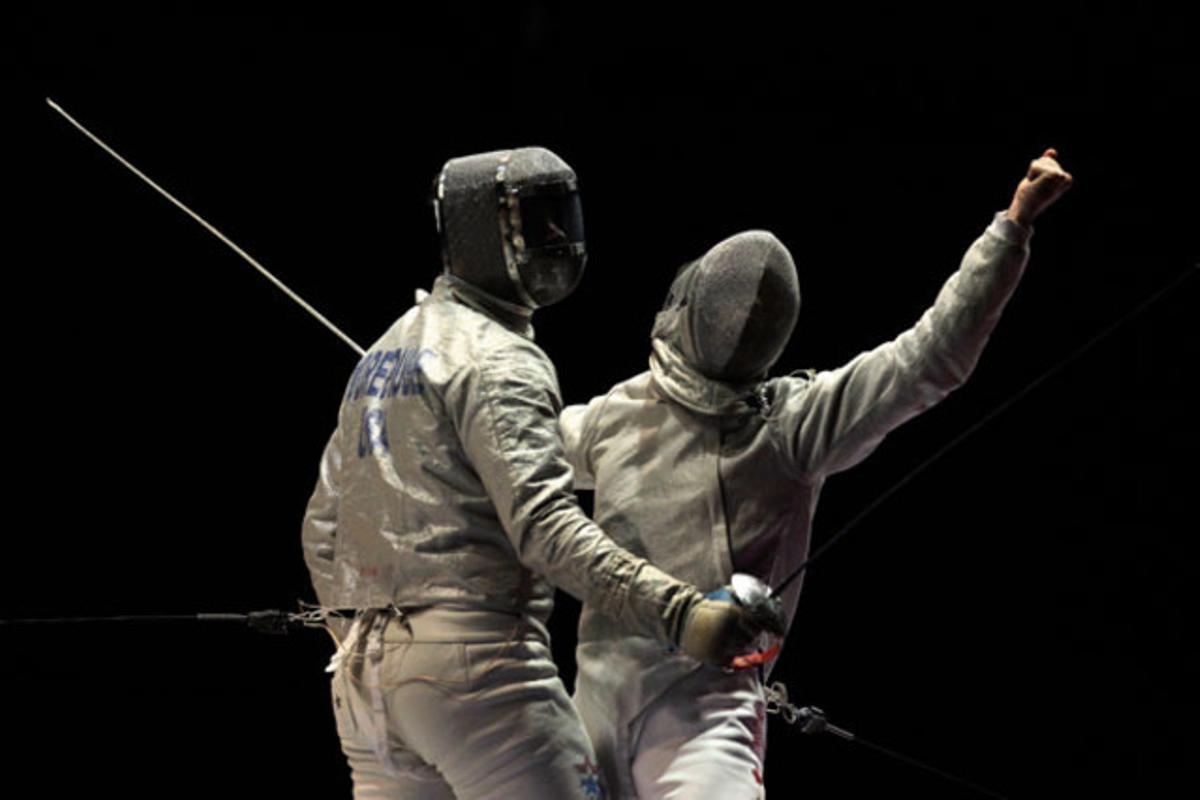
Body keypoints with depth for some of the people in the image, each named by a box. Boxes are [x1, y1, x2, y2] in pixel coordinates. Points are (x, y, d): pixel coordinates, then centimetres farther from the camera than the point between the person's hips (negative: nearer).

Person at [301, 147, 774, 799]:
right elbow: (546, 526, -23)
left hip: (365, 680, 9)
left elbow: (323, 530, 24)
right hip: (479, 663, -9)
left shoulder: (383, 355, 19)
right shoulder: (496, 360, -9)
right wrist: (677, 614, -32)